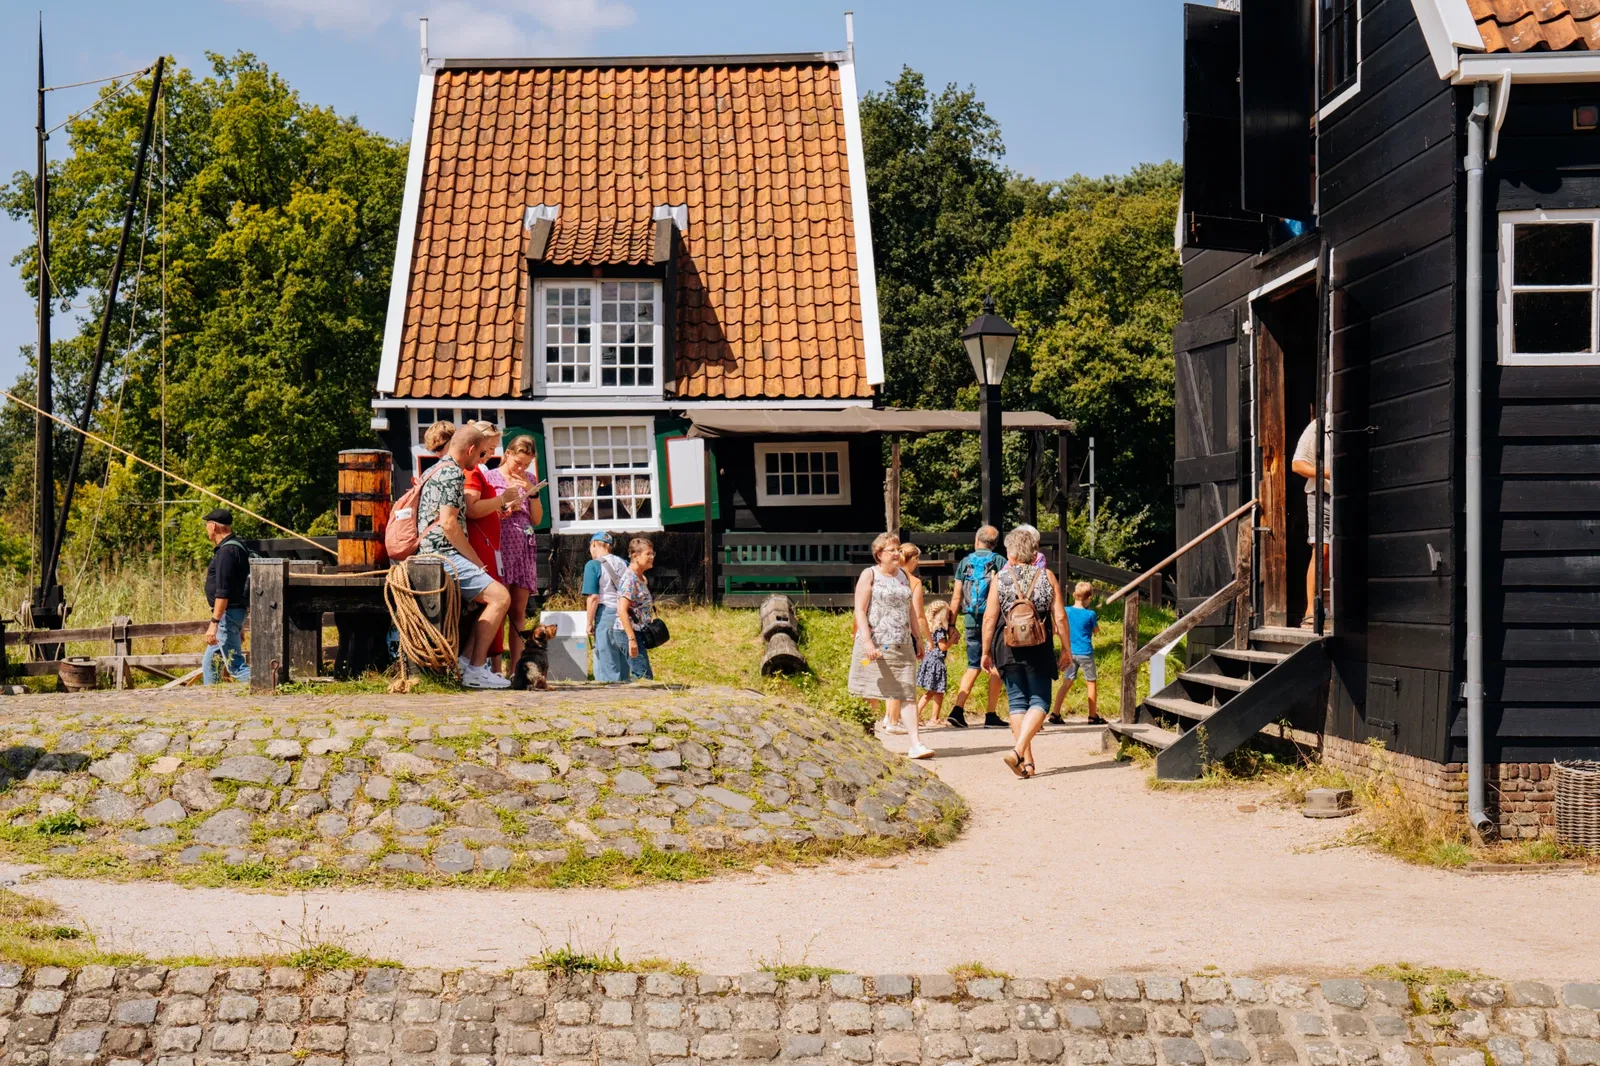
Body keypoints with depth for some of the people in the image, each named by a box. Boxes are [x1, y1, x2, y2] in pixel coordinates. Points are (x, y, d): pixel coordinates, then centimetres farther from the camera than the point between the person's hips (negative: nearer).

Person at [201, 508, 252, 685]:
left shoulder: (226, 551, -17)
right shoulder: (237, 547, 16)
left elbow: (223, 592, -24)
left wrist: (214, 622, -25)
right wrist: (240, 625, 25)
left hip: (227, 613, -11)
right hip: (237, 612, 11)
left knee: (235, 667, -11)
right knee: (209, 663, 16)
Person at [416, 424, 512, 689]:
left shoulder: (434, 471, 24)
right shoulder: (453, 473, -9)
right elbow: (448, 523, -17)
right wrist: (475, 560, -8)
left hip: (429, 555, 11)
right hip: (445, 555, -11)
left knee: (492, 597, 15)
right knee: (500, 597, -16)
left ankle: (466, 660, 4)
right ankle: (476, 670, -16)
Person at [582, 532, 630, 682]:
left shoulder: (593, 565, -6)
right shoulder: (623, 564, 11)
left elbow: (593, 598, -12)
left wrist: (590, 623, -5)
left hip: (606, 613, -6)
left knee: (606, 664, -2)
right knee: (623, 663, 12)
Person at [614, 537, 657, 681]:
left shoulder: (642, 578, 14)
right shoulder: (630, 579, -16)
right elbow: (622, 610, -23)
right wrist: (631, 639, -26)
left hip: (637, 633, 10)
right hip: (628, 632, -10)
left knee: (636, 675, 11)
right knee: (644, 676, -11)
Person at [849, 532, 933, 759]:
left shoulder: (903, 576, 15)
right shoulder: (869, 575, -2)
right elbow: (860, 611, -8)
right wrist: (867, 642, -18)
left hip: (902, 645, 4)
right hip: (875, 645, -4)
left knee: (907, 694, -4)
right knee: (870, 697, 3)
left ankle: (916, 744, -8)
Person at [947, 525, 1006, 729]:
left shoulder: (965, 562, 6)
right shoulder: (1000, 562, -1)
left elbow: (956, 597, 5)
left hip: (971, 621, 3)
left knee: (973, 667, 12)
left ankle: (958, 710, -1)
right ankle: (991, 716, 3)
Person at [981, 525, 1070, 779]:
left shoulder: (999, 579, -1)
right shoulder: (1046, 576, 0)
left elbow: (989, 619, -2)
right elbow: (1060, 617, -2)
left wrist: (986, 652, 6)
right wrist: (1066, 648, 9)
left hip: (1008, 650, 1)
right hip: (1039, 650, -1)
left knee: (1017, 702, 10)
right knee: (1039, 701, 5)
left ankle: (1027, 761, 8)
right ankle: (1019, 751, -15)